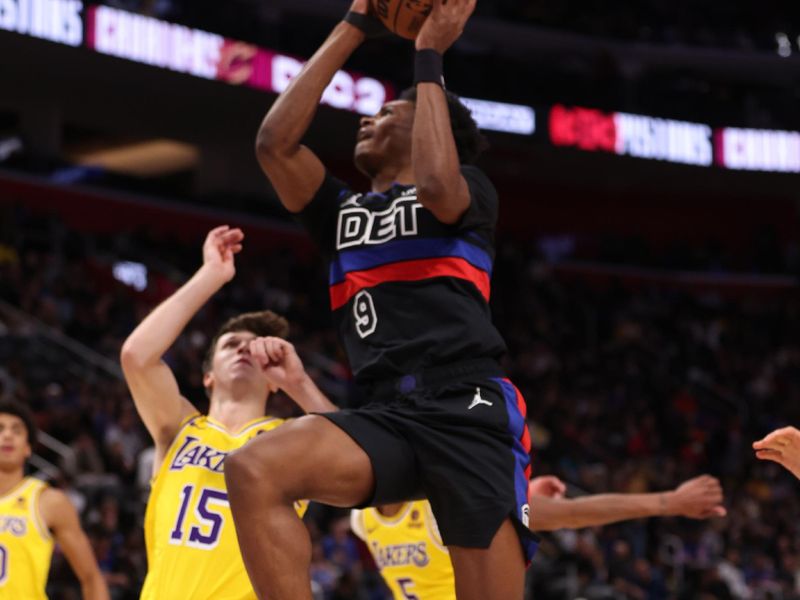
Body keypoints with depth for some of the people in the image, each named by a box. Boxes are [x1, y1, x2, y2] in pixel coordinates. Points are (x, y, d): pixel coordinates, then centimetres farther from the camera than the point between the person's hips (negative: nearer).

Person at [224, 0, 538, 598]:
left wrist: (429, 58, -2)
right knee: (253, 470, -25)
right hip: (388, 415, 4)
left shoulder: (473, 190, 13)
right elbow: (275, 142, 11)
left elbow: (436, 186, -13)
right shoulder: (345, 212, 26)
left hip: (470, 412, -4)